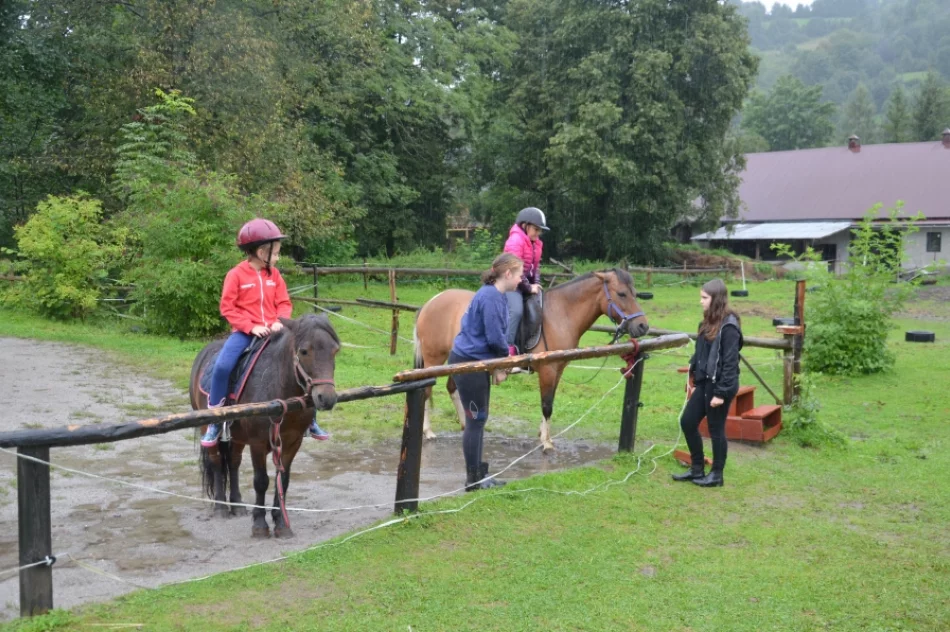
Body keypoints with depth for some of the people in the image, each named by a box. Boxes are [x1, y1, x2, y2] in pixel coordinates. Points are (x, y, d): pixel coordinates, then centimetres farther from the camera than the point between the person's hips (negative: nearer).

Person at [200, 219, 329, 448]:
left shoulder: (274, 274, 7)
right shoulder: (236, 275, -7)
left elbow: (284, 303, 9)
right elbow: (227, 308, -8)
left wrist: (279, 322, -12)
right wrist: (251, 327, -18)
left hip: (272, 331, 4)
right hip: (245, 332, -4)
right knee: (222, 366, -27)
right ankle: (215, 421, -10)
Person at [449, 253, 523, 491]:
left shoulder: (496, 295, 10)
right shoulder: (491, 297, -20)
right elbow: (494, 338, -21)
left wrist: (508, 352, 5)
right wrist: (508, 354, -2)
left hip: (477, 362, 10)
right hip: (468, 362, -10)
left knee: (479, 419, 15)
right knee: (475, 420, -1)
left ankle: (478, 474, 24)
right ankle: (473, 480, 8)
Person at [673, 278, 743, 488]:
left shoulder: (728, 326, -18)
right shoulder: (708, 323, 10)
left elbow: (730, 362, -20)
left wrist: (721, 392, -20)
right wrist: (695, 377, 13)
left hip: (719, 385, -9)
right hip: (704, 383, 9)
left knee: (716, 429, 4)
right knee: (687, 422, 12)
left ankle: (716, 475, 20)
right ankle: (697, 469, 25)